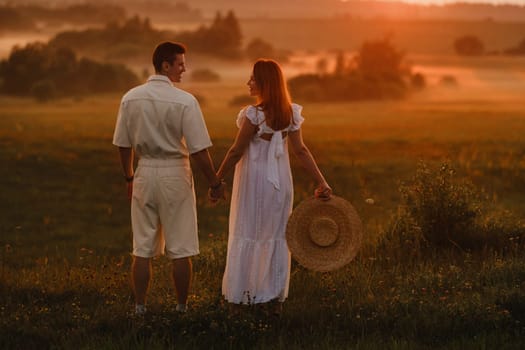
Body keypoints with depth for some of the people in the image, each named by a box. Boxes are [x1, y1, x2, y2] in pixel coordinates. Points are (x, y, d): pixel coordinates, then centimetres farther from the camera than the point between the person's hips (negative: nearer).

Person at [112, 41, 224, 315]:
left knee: (142, 249, 10)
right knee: (180, 250, 6)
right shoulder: (185, 101, -13)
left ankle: (139, 308, 12)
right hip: (175, 173, -4)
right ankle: (181, 308, 12)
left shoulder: (131, 98, 0)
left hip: (145, 172, 4)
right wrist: (214, 183, -2)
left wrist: (129, 177, 20)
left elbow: (123, 144, 7)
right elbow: (199, 150, -13)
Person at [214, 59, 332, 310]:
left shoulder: (254, 115, -19)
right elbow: (300, 150, -3)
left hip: (254, 180, -6)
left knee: (247, 236, 5)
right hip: (280, 181, 6)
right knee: (277, 236, 12)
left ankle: (241, 297, 10)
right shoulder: (290, 113, 0)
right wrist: (321, 182, -2)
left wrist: (217, 179, -6)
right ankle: (277, 298, 17)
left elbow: (236, 151, -15)